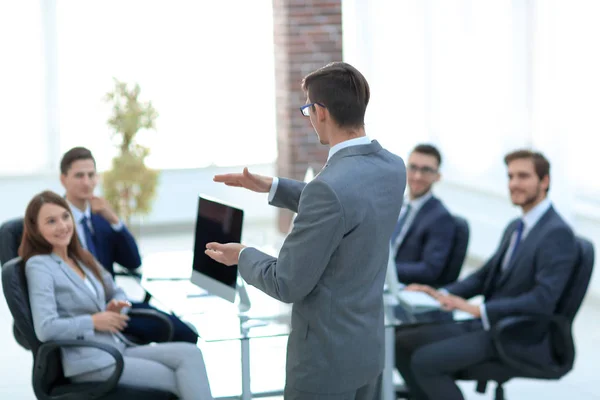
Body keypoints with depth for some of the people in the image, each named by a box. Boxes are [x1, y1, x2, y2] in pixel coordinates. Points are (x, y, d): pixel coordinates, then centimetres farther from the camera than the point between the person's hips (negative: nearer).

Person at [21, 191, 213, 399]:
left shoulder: (82, 258, 17)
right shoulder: (39, 266, -7)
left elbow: (116, 292, 28)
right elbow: (45, 329, -19)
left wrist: (117, 305, 4)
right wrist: (94, 321, -11)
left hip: (118, 349, 7)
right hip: (89, 362, -7)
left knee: (190, 353, -16)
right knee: (181, 381, -17)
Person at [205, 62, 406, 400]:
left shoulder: (329, 187, -28)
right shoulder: (393, 168, -2)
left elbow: (287, 285, -21)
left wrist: (243, 256, -1)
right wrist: (272, 187, 16)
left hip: (327, 355, -8)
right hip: (368, 346, 8)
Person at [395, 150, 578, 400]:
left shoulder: (557, 233, -15)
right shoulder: (515, 228, 14)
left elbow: (543, 301, -24)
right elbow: (485, 275, 20)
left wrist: (478, 309, -26)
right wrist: (443, 294, 2)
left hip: (520, 339, -9)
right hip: (486, 324, 9)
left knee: (425, 360, -21)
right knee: (403, 342, 2)